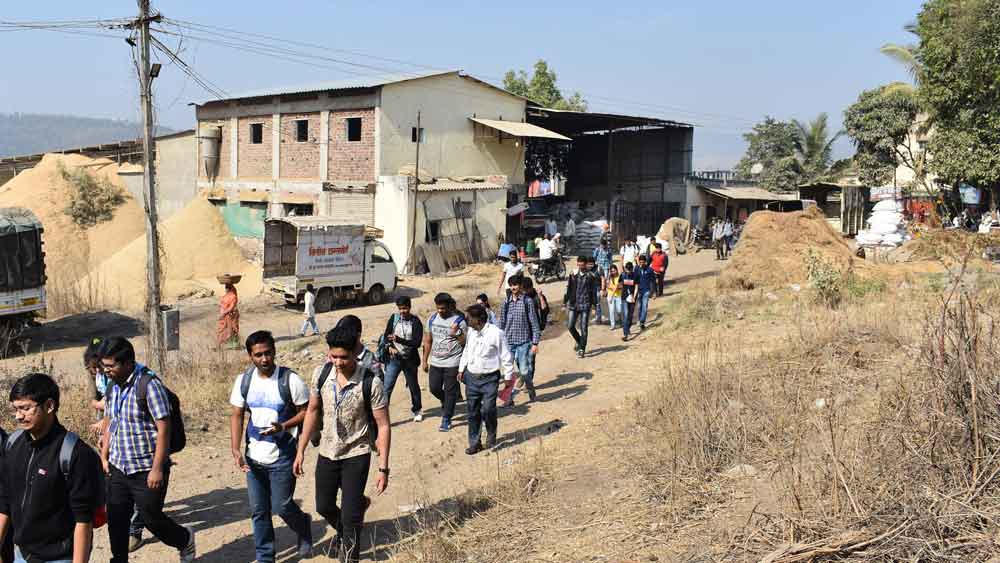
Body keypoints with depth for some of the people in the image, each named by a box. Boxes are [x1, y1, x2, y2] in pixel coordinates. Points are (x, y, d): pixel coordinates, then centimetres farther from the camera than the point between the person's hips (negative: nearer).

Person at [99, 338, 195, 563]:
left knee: (151, 517, 7)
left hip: (146, 470, -6)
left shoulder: (149, 384, -17)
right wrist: (104, 456, 15)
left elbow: (164, 428, -19)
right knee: (116, 520, 8)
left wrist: (157, 469, -20)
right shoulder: (113, 387, 6)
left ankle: (186, 540, 34)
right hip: (118, 468, 6)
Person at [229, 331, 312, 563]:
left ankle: (303, 526, 35)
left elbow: (306, 412, -6)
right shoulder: (243, 381, -1)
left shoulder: (290, 380, -13)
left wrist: (282, 427, -22)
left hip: (283, 456, -4)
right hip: (254, 456, 4)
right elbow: (237, 416, 3)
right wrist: (236, 450, -7)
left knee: (281, 506, 1)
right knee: (259, 511, 10)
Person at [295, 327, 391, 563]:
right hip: (327, 452, 5)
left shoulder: (371, 382, -23)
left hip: (356, 455, -4)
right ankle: (344, 532, 50)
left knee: (351, 515, -1)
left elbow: (383, 426, -16)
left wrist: (383, 468, -16)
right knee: (324, 507, 19)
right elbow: (313, 411, 3)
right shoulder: (321, 374, -11)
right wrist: (301, 451, 4)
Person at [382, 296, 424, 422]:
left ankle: (417, 410, 37)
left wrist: (398, 339, -26)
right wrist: (390, 347, -15)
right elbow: (386, 335, 5)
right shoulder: (394, 318, -1)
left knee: (413, 387, 16)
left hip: (410, 360, -1)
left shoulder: (415, 322, -9)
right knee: (386, 387, -9)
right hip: (394, 359, 1)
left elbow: (417, 343, -17)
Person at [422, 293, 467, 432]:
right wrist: (425, 360, 12)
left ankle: (446, 419, 15)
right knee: (434, 388, 9)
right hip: (435, 362, 5)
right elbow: (428, 341, 13)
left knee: (450, 392, 3)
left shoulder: (459, 320, -11)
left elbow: (465, 343, -10)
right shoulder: (432, 319, 4)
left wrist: (456, 334, -28)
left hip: (452, 363, -5)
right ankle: (447, 404, 38)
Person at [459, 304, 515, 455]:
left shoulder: (496, 333, -15)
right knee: (473, 412, 8)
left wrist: (508, 377, -5)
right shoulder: (471, 332, 3)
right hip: (471, 377, 6)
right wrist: (461, 369, 18)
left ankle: (491, 438, 18)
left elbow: (506, 357, -8)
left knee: (488, 410, -9)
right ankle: (474, 443, 19)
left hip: (489, 379, -5)